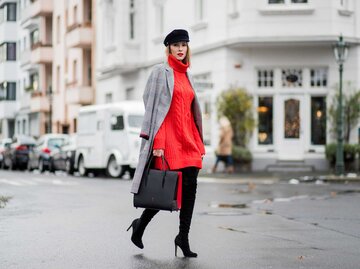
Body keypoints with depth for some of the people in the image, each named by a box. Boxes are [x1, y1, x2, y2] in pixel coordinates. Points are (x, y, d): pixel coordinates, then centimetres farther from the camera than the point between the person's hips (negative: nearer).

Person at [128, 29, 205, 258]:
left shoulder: (186, 74, 18)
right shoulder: (161, 71, -2)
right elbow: (153, 107, -8)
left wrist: (200, 142, 16)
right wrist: (157, 142, -15)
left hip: (188, 138, 6)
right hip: (169, 136, -6)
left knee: (190, 185, -3)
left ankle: (183, 237, 3)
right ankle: (140, 224, 15)